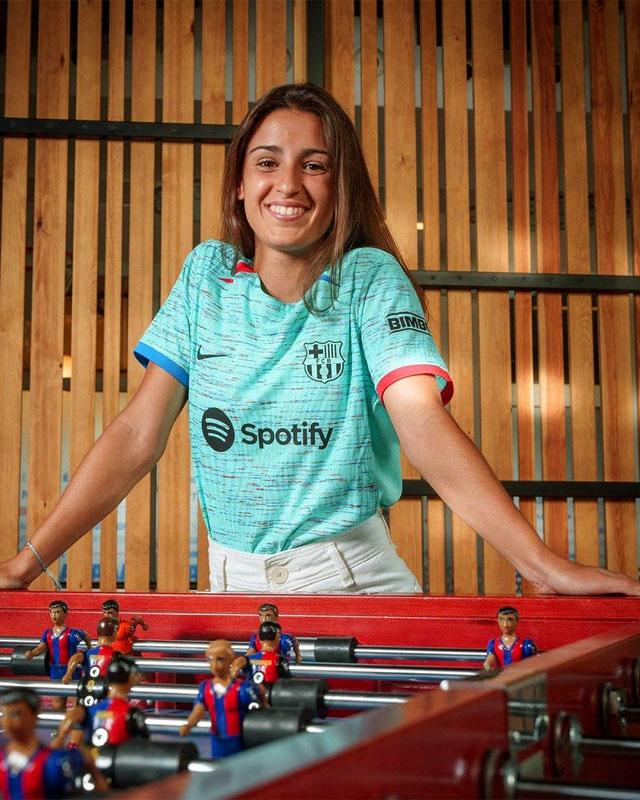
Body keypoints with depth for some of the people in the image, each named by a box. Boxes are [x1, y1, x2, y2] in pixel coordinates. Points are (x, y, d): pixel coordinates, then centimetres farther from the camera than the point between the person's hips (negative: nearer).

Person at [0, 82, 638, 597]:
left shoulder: (369, 279, -7)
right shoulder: (207, 275, 2)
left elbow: (423, 423, -19)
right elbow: (137, 436, 1)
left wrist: (547, 567, -32)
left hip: (350, 579, -2)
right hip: (232, 581, 3)